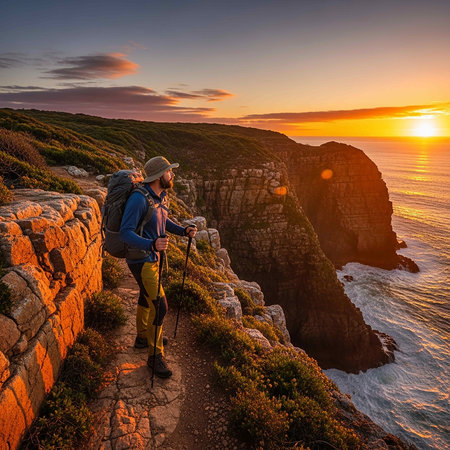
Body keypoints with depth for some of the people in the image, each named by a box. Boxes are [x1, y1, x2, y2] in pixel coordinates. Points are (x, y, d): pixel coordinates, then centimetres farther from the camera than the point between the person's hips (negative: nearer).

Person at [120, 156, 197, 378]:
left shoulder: (161, 195, 1)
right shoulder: (138, 198, -27)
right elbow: (125, 233, -30)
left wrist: (184, 230, -2)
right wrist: (152, 245, -47)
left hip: (153, 256, 9)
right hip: (140, 261, -9)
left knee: (147, 295, 24)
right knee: (159, 305, -8)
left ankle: (143, 337, 47)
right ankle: (155, 356, 11)